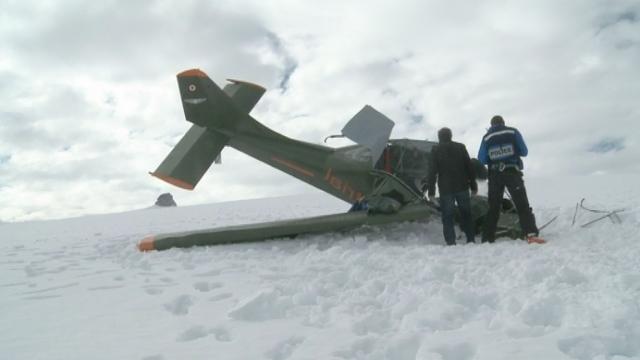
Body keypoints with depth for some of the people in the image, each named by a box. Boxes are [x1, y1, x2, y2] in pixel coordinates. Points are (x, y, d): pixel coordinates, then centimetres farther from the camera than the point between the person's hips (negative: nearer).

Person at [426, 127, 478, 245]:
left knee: (447, 217, 2)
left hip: (446, 189, -2)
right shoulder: (460, 147, 5)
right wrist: (473, 185, 12)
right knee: (466, 215, 14)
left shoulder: (436, 150, -3)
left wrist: (431, 191, -4)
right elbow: (469, 167, 6)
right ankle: (471, 240, 15)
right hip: (462, 187, 3)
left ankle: (451, 243, -5)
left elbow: (432, 171, -7)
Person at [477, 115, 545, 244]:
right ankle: (531, 234, -20)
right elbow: (524, 152, 2)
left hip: (495, 175, 2)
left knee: (493, 208, 10)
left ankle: (487, 238, 9)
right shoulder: (513, 132, 1)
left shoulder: (486, 137, 4)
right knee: (522, 204, -5)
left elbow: (481, 160, 3)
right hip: (512, 173, -2)